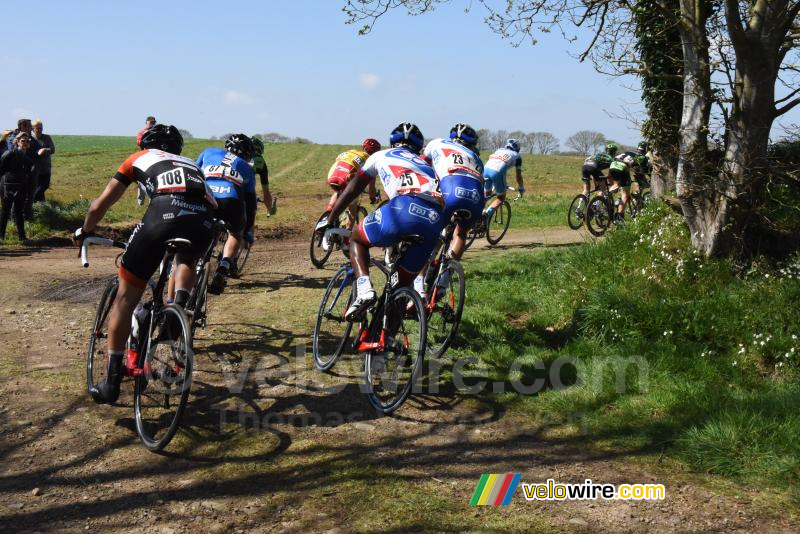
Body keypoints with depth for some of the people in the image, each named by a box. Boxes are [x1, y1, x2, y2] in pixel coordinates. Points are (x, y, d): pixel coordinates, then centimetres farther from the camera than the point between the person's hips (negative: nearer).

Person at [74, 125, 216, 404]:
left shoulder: (140, 158, 32)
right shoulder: (190, 164, 40)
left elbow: (100, 205, 31)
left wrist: (83, 232, 49)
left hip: (164, 212, -3)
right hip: (203, 221, 3)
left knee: (126, 297, 10)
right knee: (186, 260, 40)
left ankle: (112, 381, 11)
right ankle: (179, 307, 14)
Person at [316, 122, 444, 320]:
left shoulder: (381, 155, 29)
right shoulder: (426, 165, 39)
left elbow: (351, 191, 32)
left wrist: (328, 221, 40)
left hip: (403, 208, -4)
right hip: (435, 220, 4)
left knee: (357, 239, 22)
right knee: (404, 282, 18)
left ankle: (364, 289, -2)